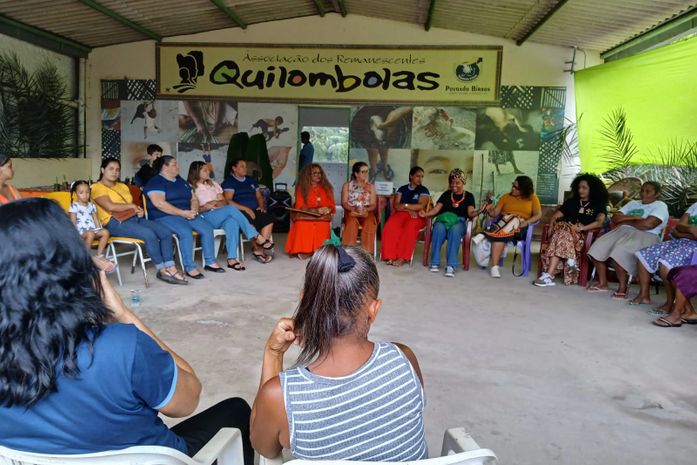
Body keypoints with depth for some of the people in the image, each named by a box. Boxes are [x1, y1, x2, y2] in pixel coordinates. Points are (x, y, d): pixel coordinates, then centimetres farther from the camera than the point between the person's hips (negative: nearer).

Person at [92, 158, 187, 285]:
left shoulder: (123, 186, 25)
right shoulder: (97, 187, 1)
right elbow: (110, 206, -15)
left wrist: (139, 211, 0)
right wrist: (132, 206, -4)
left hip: (134, 218, 8)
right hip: (115, 222, -8)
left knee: (166, 233, -14)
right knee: (149, 234, -31)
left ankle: (171, 268, -18)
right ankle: (162, 270, -18)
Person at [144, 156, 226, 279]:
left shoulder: (181, 180, 21)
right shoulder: (155, 182, -4)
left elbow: (194, 199, 20)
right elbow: (159, 203, -19)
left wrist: (193, 210, -4)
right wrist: (183, 213, -23)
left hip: (187, 214, 7)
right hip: (164, 217, -7)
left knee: (207, 228, -16)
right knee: (186, 232, -34)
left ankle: (210, 262, -6)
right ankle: (189, 268, -24)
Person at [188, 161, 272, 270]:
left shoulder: (213, 184, 23)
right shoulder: (191, 188, 6)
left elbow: (224, 202, 15)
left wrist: (216, 203, -6)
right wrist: (205, 207, -18)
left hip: (220, 217, 5)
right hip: (204, 218, -5)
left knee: (232, 222, -33)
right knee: (231, 208, -30)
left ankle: (232, 259, -39)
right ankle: (256, 236, -27)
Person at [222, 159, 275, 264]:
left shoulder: (252, 180, 25)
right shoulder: (229, 182, 5)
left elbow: (259, 196, 27)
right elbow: (228, 201, -8)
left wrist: (261, 206, 4)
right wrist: (246, 209, -18)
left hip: (255, 210, 5)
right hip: (240, 212, -5)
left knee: (269, 219, -26)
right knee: (251, 222, -37)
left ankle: (263, 246, -32)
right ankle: (258, 249, -25)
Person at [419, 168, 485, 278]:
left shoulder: (469, 196, 13)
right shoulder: (446, 194, 16)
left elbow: (470, 213, 0)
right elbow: (436, 209, 6)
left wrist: (479, 211, -22)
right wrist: (426, 214, -13)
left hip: (459, 222, -1)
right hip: (444, 219, 1)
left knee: (454, 230, -39)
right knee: (439, 228, -36)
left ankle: (451, 266, -42)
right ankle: (435, 262, -30)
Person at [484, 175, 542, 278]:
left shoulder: (533, 198, 14)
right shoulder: (506, 197, 18)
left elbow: (538, 215, 2)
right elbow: (495, 213, 10)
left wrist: (526, 222, -16)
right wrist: (490, 210, -13)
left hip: (520, 227, -1)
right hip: (503, 223, 2)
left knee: (502, 234, -38)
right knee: (500, 235, -36)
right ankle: (494, 267, -40)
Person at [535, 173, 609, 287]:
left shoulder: (599, 205, 11)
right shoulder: (571, 201, 24)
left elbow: (599, 222, -8)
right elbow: (556, 215, 17)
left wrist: (581, 228, -22)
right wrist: (551, 227, -5)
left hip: (584, 236, -4)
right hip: (565, 230, 4)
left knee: (562, 235, -37)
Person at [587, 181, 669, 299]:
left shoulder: (660, 206, 4)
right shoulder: (633, 203, 24)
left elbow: (648, 224, -16)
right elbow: (615, 218, 11)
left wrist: (625, 221, -3)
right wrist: (634, 217, -4)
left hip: (645, 236, -7)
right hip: (623, 232, 7)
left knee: (619, 251, -34)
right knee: (598, 248, -16)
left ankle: (622, 287, -19)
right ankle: (602, 283, -4)